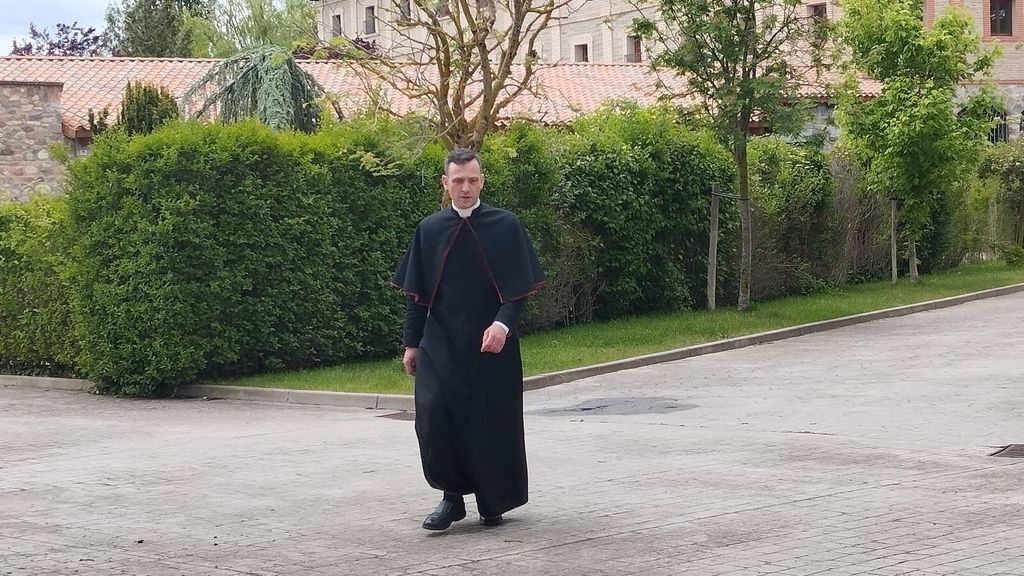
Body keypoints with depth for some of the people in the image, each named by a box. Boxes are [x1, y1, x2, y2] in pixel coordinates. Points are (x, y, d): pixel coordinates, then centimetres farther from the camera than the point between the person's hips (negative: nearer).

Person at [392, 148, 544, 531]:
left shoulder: (505, 225, -2)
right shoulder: (429, 229, 5)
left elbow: (519, 287, -4)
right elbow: (416, 293, 10)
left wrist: (503, 324, -21)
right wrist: (412, 343, 7)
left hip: (491, 345, -1)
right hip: (441, 345, 2)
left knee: (492, 423, 4)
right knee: (433, 416, -11)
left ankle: (493, 503, 21)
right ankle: (452, 495, 4)